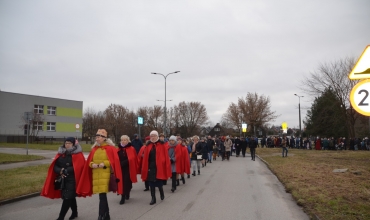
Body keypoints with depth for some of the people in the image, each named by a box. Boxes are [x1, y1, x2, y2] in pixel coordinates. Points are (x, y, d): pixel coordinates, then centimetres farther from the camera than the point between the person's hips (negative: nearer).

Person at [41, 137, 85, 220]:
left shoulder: (78, 154, -6)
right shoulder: (61, 153, 10)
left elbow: (77, 167, -16)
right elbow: (55, 166, 5)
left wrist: (66, 171, -20)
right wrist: (60, 171, -15)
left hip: (72, 180, -6)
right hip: (63, 180, 6)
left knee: (67, 198, -10)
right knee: (70, 197, 18)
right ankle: (74, 213, 36)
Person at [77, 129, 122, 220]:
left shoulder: (110, 148, -5)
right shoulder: (94, 149, 11)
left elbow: (114, 161, -7)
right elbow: (89, 162, 14)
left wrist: (104, 164, -18)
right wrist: (92, 164, -7)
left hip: (105, 175, -5)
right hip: (96, 175, 6)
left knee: (102, 196, -9)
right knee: (102, 196, 13)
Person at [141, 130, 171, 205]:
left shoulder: (162, 145, -3)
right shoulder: (148, 145, 6)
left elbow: (166, 157, -5)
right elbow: (145, 158, 5)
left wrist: (166, 168, -9)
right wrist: (145, 169, 1)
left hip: (159, 167, -3)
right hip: (150, 167, 3)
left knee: (159, 183, 2)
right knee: (151, 184, 6)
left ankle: (161, 192, 33)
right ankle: (153, 198, 17)